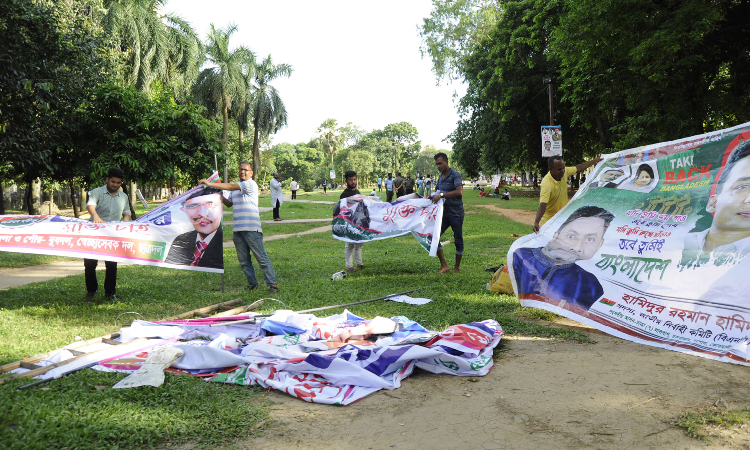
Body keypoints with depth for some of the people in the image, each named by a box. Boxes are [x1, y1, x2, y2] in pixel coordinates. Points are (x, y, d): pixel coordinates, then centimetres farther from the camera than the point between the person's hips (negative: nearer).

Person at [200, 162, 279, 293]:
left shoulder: (251, 184, -6)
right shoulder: (236, 186, 19)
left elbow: (231, 187, -16)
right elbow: (230, 203, 27)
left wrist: (210, 184, -15)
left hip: (252, 229, -8)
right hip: (238, 229, 8)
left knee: (262, 258, -6)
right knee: (244, 260, 9)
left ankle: (272, 284, -2)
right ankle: (252, 283, 19)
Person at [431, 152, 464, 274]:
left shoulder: (455, 175, -12)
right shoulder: (440, 177, 12)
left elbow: (459, 192, -26)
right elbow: (437, 190, 27)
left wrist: (441, 195, -26)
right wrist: (432, 196, 6)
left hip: (456, 213, -7)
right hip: (444, 212, 7)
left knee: (458, 240, 5)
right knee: (434, 236, -2)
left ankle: (457, 267, 21)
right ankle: (444, 265, 6)